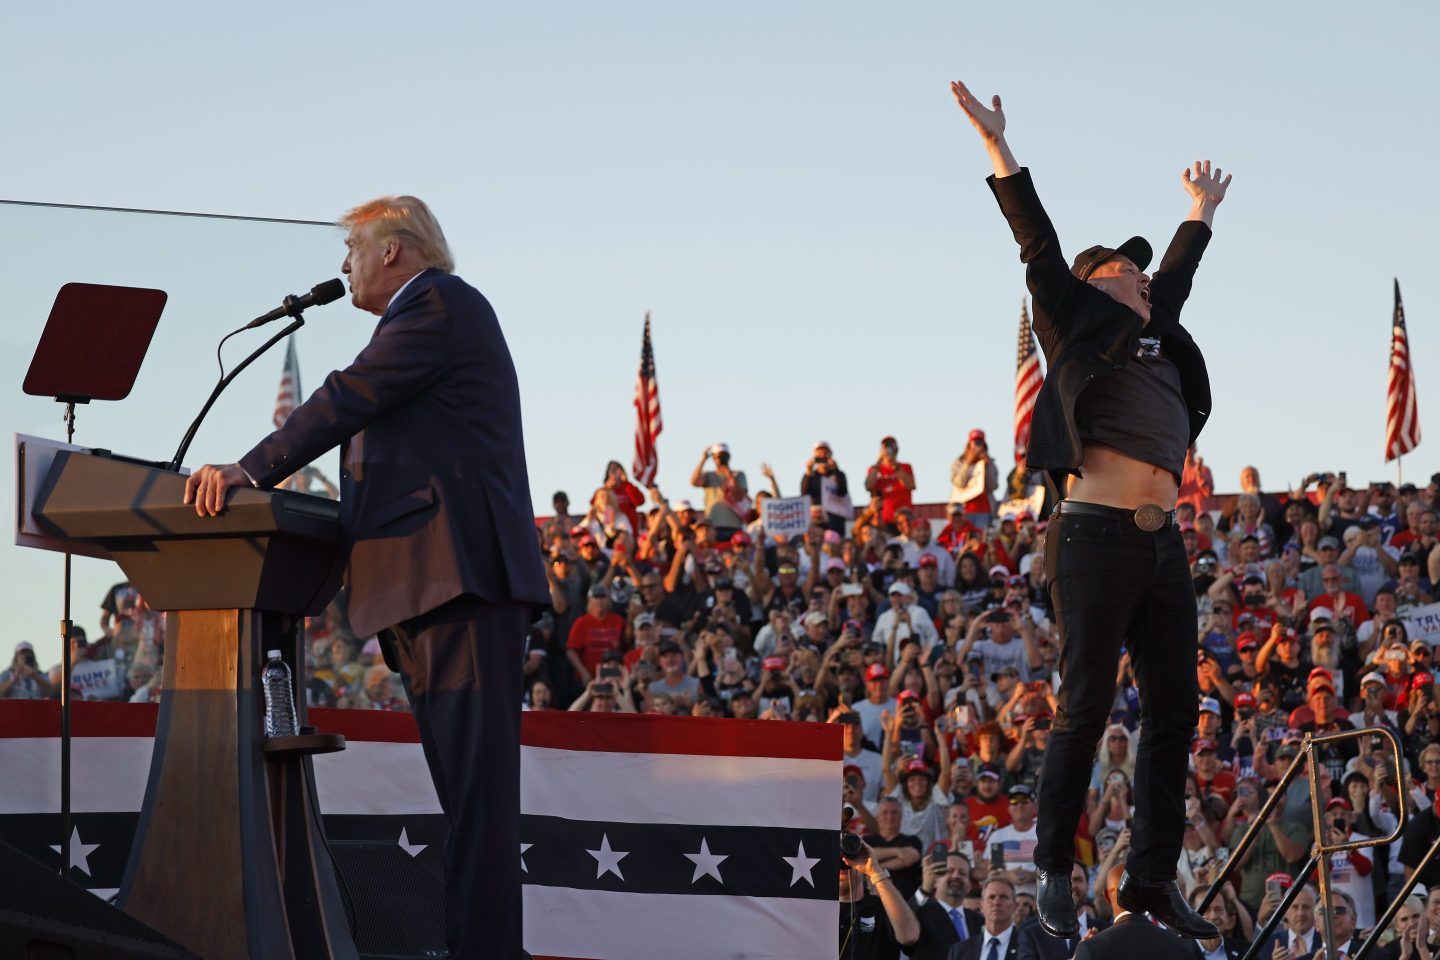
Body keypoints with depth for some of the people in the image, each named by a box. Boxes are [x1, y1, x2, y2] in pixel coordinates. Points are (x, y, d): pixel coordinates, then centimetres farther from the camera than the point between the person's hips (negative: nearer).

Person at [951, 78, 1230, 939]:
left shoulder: (1158, 338, 24)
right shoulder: (1078, 323, 7)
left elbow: (1175, 279, 41)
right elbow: (1039, 249, 2)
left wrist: (1201, 213, 56)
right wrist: (1000, 150, -2)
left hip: (1164, 545, 7)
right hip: (1097, 536, -7)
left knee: (1174, 710, 3)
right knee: (1086, 709, -7)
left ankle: (1154, 877, 6)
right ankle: (1056, 874, 1)